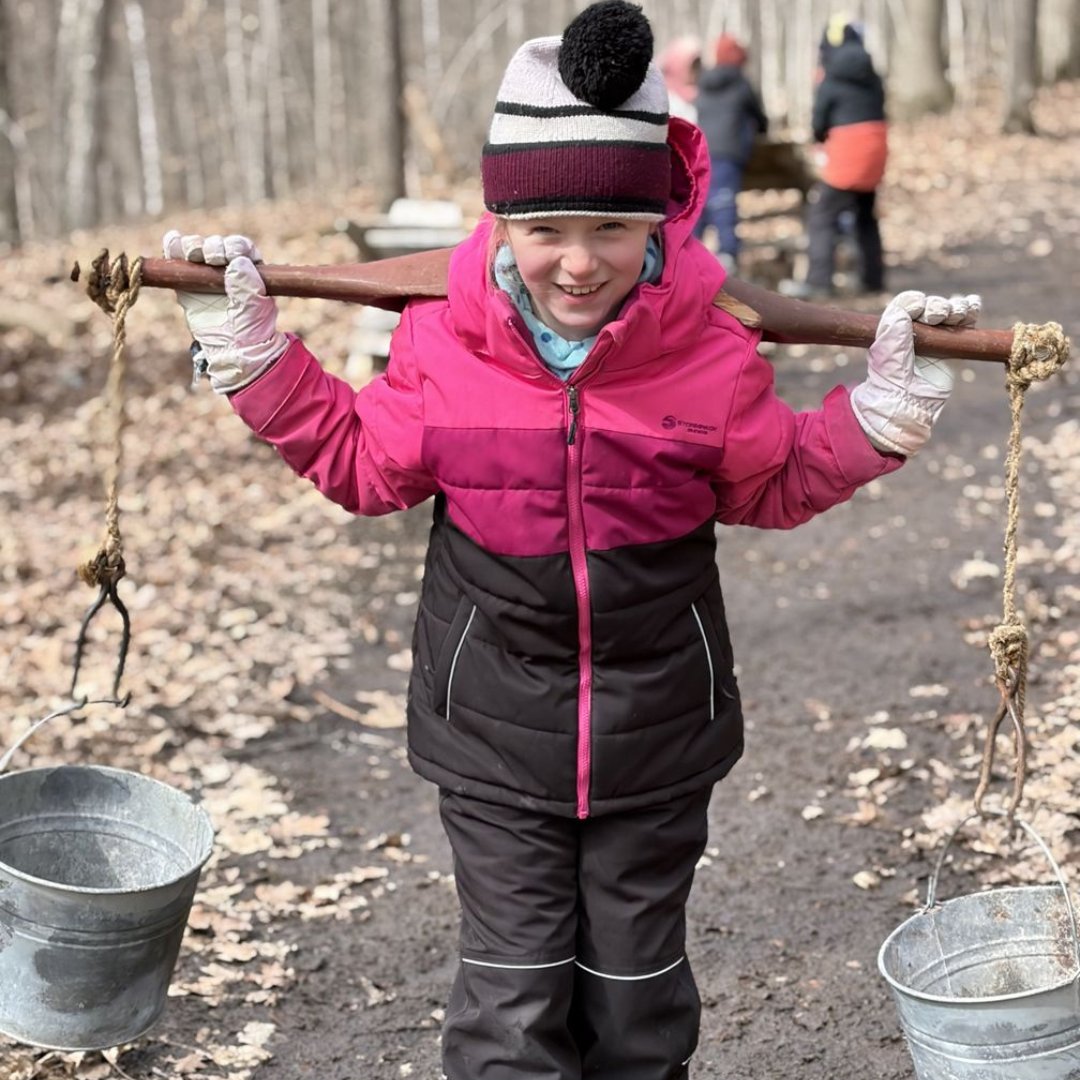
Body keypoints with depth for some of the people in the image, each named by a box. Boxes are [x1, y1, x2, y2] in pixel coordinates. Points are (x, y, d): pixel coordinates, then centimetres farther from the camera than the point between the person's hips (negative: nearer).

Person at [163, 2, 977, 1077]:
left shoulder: (709, 356, -11)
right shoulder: (443, 345, -10)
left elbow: (777, 484, 6)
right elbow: (363, 460, 6)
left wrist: (878, 409, -6)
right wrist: (250, 347, 1)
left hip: (656, 734, 1)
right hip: (494, 734, 0)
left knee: (636, 980, 17)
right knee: (513, 992, 4)